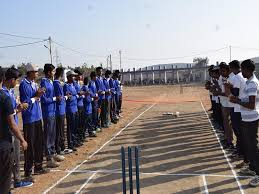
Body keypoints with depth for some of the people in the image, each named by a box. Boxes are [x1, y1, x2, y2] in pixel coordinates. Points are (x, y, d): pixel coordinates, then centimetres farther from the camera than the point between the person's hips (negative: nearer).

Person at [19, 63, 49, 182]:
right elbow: (25, 102, -16)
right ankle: (28, 172, 8)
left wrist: (38, 94, -4)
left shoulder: (34, 83, 10)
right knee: (30, 145, -2)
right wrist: (36, 97, -11)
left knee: (39, 143, 15)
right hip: (29, 119, -8)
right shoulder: (24, 84, -14)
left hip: (37, 117, 8)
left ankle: (38, 167, 29)